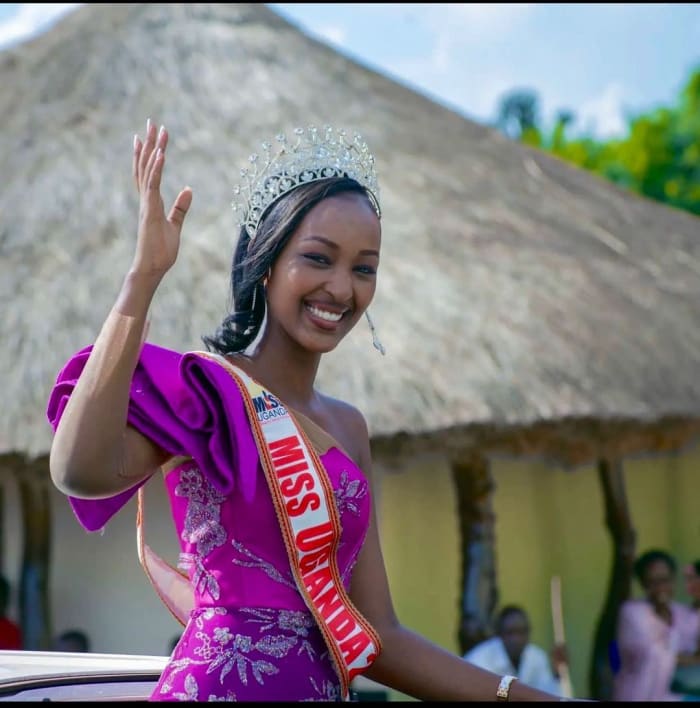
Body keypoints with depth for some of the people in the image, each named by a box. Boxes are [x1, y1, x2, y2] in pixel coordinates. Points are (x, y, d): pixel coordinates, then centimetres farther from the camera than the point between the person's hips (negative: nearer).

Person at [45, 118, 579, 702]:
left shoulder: (348, 428, 13)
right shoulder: (203, 390, -6)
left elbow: (373, 637, 12)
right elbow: (80, 471, -28)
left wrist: (523, 695, 5)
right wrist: (144, 275, -26)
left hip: (325, 688, 7)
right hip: (224, 685, -7)